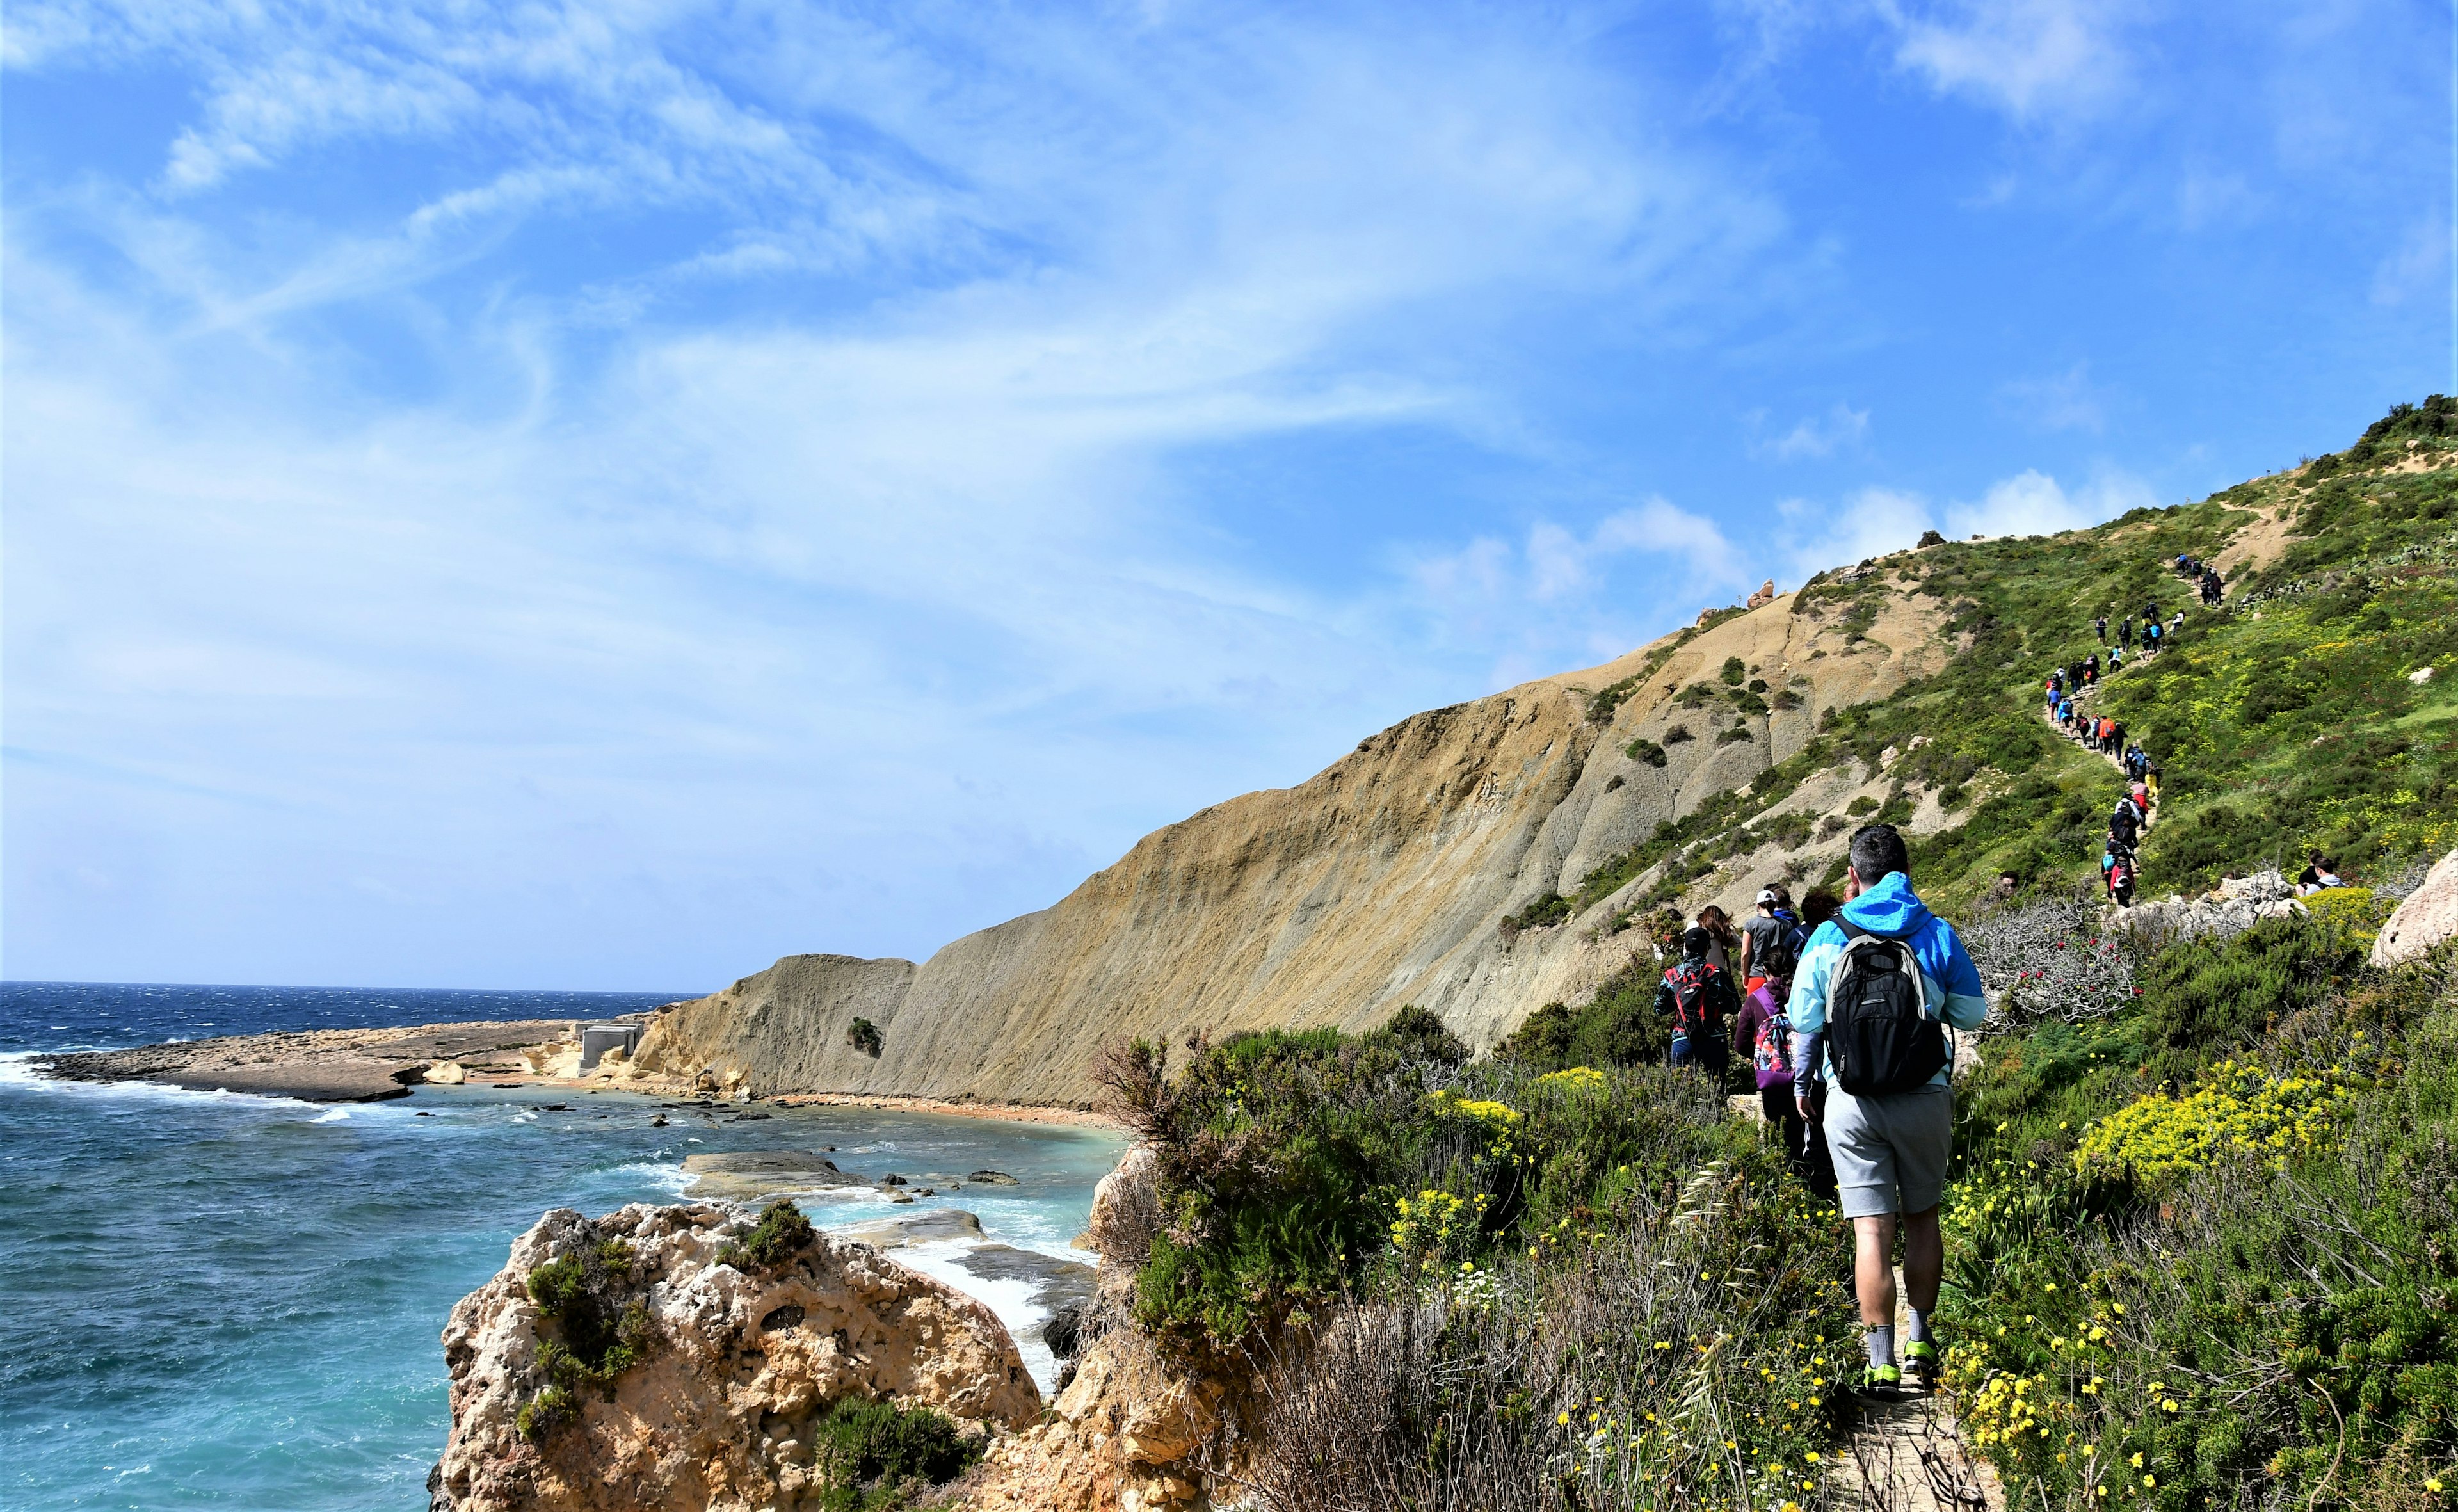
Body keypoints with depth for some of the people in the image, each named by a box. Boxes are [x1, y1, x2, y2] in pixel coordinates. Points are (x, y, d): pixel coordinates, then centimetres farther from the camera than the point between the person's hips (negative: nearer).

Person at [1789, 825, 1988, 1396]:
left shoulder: (1827, 938, -3)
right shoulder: (1937, 935, -3)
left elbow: (1803, 1023, 3)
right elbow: (1972, 1013, 4)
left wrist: (1802, 1084, 19)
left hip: (1853, 1103, -1)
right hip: (1925, 1098, 1)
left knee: (1872, 1229, 1)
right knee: (1921, 1218, 19)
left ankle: (1881, 1364, 4)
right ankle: (1920, 1342, 25)